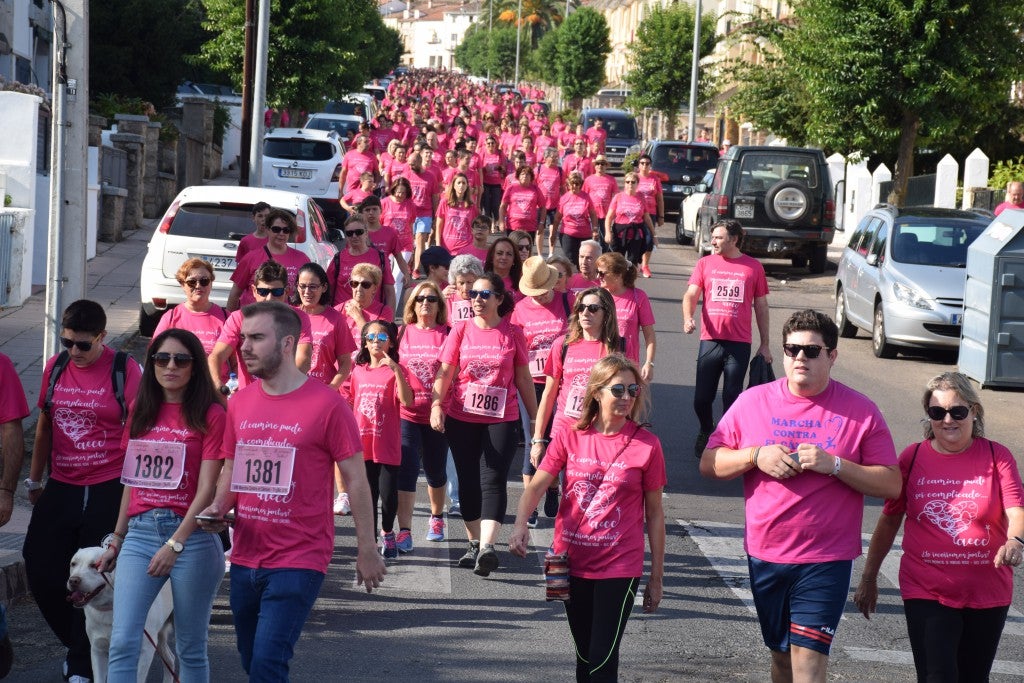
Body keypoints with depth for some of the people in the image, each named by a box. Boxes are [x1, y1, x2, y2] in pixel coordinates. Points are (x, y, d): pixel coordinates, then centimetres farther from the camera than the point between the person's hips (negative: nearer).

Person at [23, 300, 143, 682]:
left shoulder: (125, 370, -8)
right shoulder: (55, 366, 6)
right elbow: (45, 425, 16)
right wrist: (34, 479, 20)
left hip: (108, 492, -5)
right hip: (61, 489, 5)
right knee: (41, 571, 4)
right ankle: (78, 643, 27)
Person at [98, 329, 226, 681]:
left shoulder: (210, 415, -3)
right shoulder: (142, 413, 13)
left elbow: (207, 488, -9)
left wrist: (175, 544, -15)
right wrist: (116, 539, 16)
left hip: (190, 534, -4)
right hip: (140, 533, 4)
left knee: (190, 649, 4)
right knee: (122, 643, -9)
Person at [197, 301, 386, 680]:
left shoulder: (326, 404, -11)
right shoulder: (239, 402, 5)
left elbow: (356, 480, -6)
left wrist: (366, 550, -5)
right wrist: (218, 507, -3)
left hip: (300, 562, -6)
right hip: (245, 558, 6)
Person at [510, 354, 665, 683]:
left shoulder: (647, 445, -5)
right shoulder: (569, 438, 0)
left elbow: (654, 513, 0)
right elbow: (536, 487, -4)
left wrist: (656, 578, 2)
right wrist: (520, 525, -25)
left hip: (619, 567, -3)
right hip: (572, 563, 3)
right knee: (585, 656, 16)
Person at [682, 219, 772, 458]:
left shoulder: (753, 267, 5)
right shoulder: (705, 263, 6)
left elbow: (761, 307, 9)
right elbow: (691, 295, -1)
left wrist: (765, 344, 8)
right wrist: (688, 318, -23)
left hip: (739, 344, -1)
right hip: (710, 341, 1)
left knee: (732, 399, 2)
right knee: (701, 398, 3)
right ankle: (706, 432, 31)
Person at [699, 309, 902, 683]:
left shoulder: (861, 412, -4)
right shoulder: (753, 401, 2)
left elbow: (892, 484, -5)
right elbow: (709, 463, 4)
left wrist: (834, 465, -18)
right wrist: (756, 455, -13)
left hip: (826, 559, -3)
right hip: (765, 554, 3)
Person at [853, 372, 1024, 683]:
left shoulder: (997, 457, -3)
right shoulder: (912, 457, -1)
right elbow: (889, 520, 8)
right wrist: (869, 578, 11)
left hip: (987, 596, 1)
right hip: (927, 593, -1)